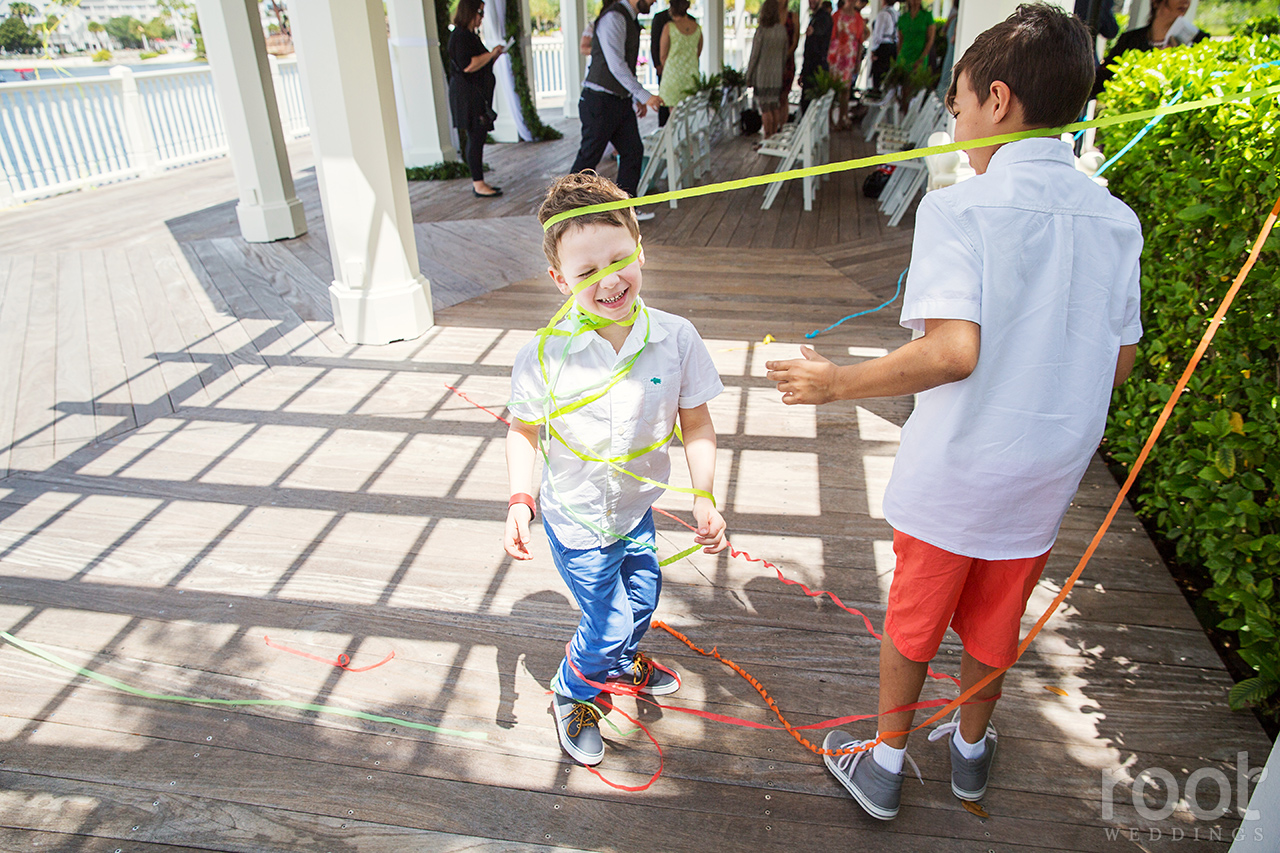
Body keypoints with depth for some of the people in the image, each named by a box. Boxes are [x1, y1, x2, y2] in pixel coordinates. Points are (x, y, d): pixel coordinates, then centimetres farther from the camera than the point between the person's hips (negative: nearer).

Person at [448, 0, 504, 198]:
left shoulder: (469, 35, 19)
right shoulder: (460, 36, -13)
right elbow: (468, 66, -23)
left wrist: (493, 55, 11)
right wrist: (491, 54, -14)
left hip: (477, 95, 10)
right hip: (467, 95, -10)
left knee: (477, 138, 10)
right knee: (476, 138, -9)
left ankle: (478, 182, 15)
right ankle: (478, 185, -5)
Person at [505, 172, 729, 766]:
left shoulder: (676, 339, -19)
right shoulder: (543, 356, -24)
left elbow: (696, 422, -8)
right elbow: (523, 431, -9)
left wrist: (704, 498, -12)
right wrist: (520, 501, -19)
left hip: (636, 507, 4)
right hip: (575, 517, -4)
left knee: (641, 600, 26)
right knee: (608, 620, 7)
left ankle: (623, 664, 61)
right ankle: (570, 695, 40)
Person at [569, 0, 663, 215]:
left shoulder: (630, 20, 15)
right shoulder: (613, 18, -16)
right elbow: (616, 66, -24)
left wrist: (637, 98, 20)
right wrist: (644, 95, -26)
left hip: (621, 102, 9)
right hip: (600, 102, -9)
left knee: (633, 150, 8)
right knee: (589, 157, -3)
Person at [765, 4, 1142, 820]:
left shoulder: (959, 210, -18)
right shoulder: (1117, 220, 0)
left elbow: (953, 351, -29)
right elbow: (1119, 362, 5)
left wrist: (837, 382, -19)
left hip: (951, 476, -5)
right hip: (1044, 478, 5)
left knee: (912, 624, 17)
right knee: (995, 628, 25)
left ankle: (886, 762, 36)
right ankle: (971, 747, 48)